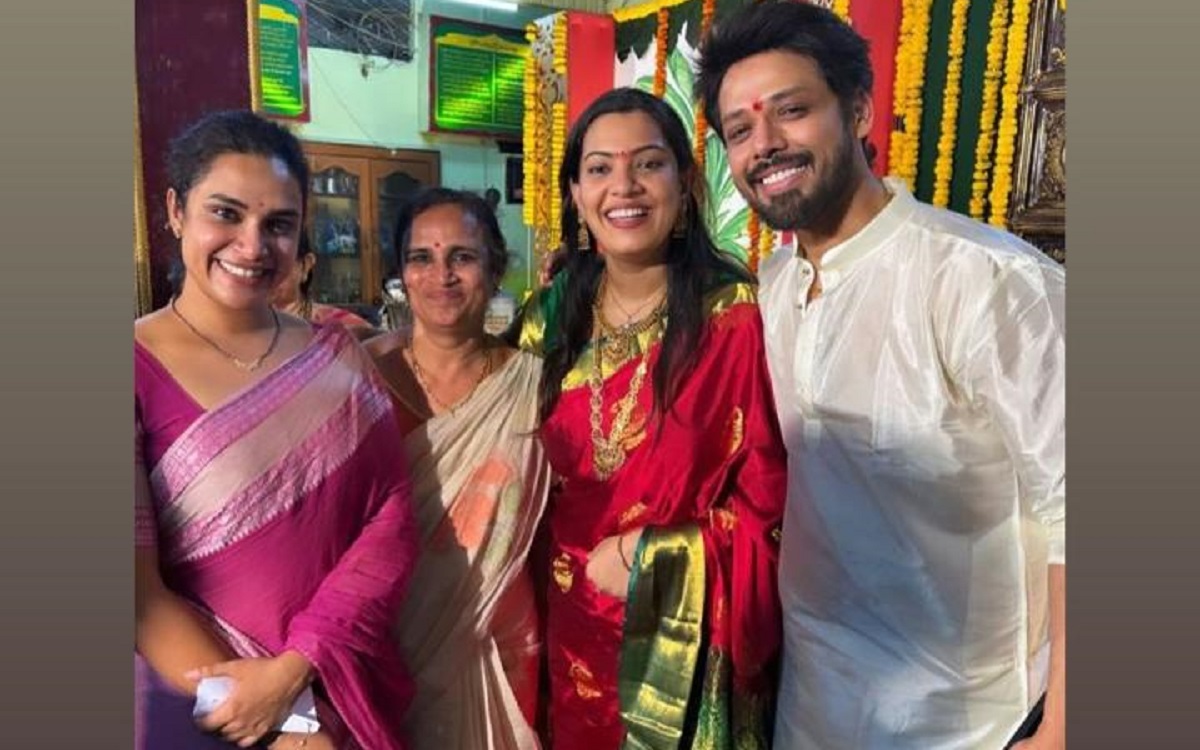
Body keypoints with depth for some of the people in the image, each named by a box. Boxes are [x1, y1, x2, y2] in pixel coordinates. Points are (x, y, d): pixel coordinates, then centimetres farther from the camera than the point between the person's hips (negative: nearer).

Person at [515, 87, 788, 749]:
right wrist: (582, 567, -1)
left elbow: (768, 505, -12)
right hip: (573, 633, 4)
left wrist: (644, 560, -14)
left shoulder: (738, 315, -14)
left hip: (690, 644, -4)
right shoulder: (548, 319, 0)